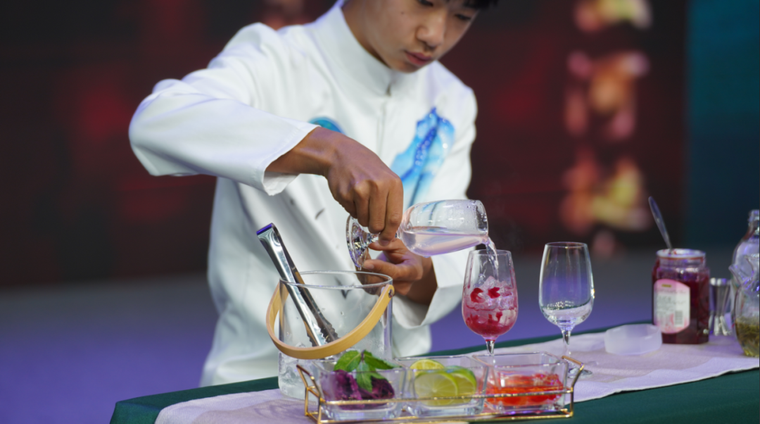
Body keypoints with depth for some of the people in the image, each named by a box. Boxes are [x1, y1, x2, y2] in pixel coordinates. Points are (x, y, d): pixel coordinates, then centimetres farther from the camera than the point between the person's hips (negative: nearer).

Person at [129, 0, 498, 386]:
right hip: (264, 376, -4)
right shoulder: (273, 62, -6)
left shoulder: (452, 104, 13)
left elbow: (452, 264, 4)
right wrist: (329, 150, -37)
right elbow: (156, 120, -27)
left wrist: (418, 276, -22)